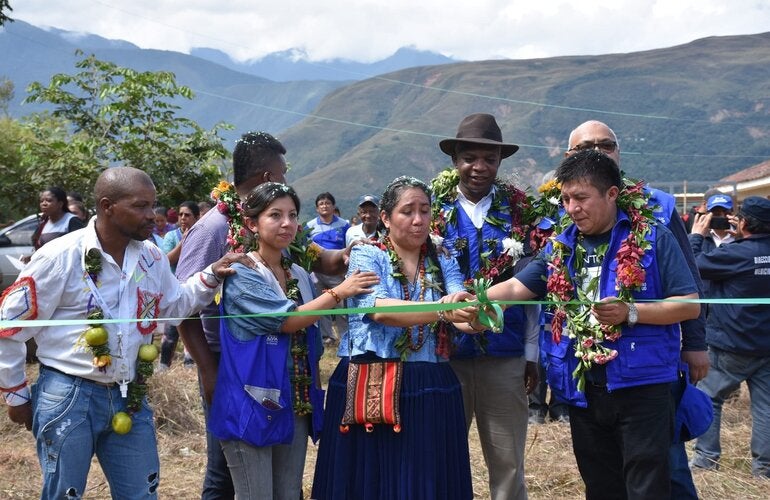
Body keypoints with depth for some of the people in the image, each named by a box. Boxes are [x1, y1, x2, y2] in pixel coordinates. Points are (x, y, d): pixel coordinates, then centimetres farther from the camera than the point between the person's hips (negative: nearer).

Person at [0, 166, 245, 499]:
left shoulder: (151, 258, 4)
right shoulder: (61, 256, -14)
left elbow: (174, 305, 21)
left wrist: (211, 277, 4)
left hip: (129, 397, 6)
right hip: (68, 396, -5)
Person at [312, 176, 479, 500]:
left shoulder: (443, 264, 9)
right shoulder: (366, 256, -1)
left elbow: (464, 317, -8)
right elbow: (380, 310, -20)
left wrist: (479, 317, -31)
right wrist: (441, 310, -34)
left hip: (430, 391, 3)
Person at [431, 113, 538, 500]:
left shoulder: (519, 212, 2)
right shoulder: (432, 209, 0)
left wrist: (532, 351, 2)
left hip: (506, 356, 0)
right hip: (445, 353, 0)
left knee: (508, 463, 8)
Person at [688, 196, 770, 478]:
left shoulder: (735, 253, -19)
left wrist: (698, 235, 3)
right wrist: (739, 235, 11)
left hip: (731, 345, -5)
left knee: (708, 397, 10)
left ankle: (707, 457, 9)